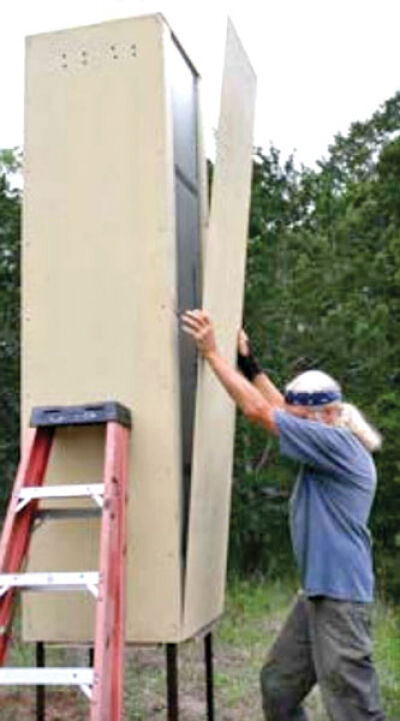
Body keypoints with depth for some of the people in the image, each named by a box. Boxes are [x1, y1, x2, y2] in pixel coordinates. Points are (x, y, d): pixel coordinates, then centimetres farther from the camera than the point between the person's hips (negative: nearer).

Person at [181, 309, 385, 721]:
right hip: (316, 592, 10)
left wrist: (212, 353, -16)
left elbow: (259, 411, -19)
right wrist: (247, 362, 17)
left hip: (341, 596, -10)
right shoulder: (331, 448, 10)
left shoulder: (339, 444, -17)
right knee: (278, 684, 17)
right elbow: (279, 408, 20)